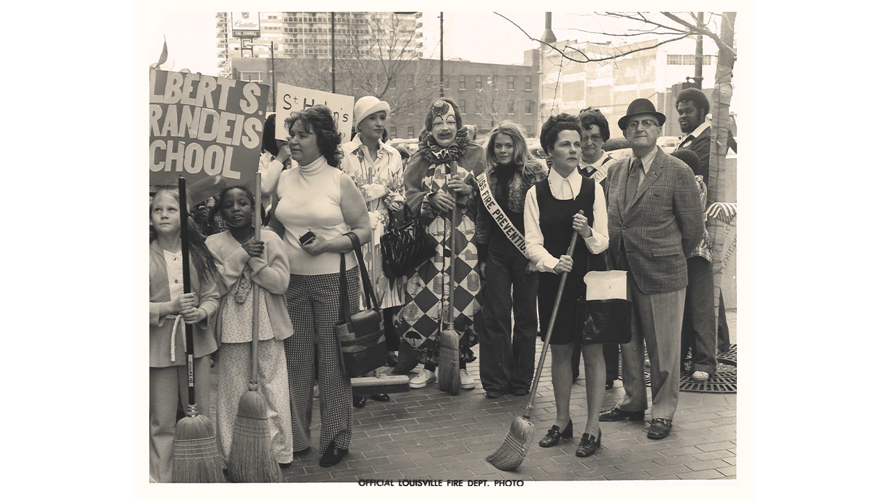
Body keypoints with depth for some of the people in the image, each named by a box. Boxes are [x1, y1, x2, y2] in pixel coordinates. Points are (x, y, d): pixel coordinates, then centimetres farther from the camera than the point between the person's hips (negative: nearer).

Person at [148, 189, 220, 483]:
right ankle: (160, 480, 17)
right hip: (158, 347, -2)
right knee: (162, 422, 5)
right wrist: (170, 307, -20)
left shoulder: (198, 254, 4)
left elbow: (212, 295, 5)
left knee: (200, 416, 11)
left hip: (195, 342, 2)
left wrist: (201, 312, -16)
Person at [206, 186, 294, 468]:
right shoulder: (214, 244, 1)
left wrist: (255, 260, -16)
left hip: (268, 326, 0)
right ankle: (234, 454, 17)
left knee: (272, 388, 4)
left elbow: (281, 283, -7)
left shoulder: (270, 239, -1)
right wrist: (241, 255, -16)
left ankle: (279, 452, 15)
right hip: (232, 328, 1)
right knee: (234, 389, 5)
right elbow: (216, 286, -9)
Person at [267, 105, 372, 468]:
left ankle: (337, 438, 16)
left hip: (335, 279, -4)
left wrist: (327, 245, -16)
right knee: (295, 358, 7)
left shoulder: (339, 180, -4)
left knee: (333, 359, 2)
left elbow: (364, 231, -3)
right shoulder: (284, 180, 8)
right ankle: (294, 437, 21)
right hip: (292, 280, 4)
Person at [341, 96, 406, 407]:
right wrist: (379, 190, -7)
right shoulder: (344, 154, 0)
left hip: (384, 238, 4)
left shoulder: (393, 156, 14)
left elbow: (399, 198, 15)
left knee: (385, 305, 2)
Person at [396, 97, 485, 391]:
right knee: (426, 301, -4)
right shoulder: (419, 160, 13)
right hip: (429, 239, 1)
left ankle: (461, 365, 12)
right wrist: (432, 198, -11)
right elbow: (409, 196, 6)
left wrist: (469, 190, -9)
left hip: (466, 239, 0)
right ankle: (429, 365, 10)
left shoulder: (475, 155, 10)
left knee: (464, 301, -4)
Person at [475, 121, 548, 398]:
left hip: (525, 253, -3)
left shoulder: (535, 173, -3)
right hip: (496, 254, 3)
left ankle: (521, 379, 17)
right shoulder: (488, 177, 12)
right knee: (496, 316, 1)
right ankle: (495, 380, 8)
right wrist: (482, 257, 12)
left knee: (525, 316, 6)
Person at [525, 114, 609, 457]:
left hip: (590, 280, -1)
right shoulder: (536, 194, 2)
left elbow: (602, 243, -2)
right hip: (554, 281, 1)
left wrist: (587, 233, -23)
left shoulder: (593, 189, 1)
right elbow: (533, 243, -3)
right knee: (559, 351, 9)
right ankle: (562, 421, 25)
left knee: (593, 352, 2)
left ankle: (592, 428, 12)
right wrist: (553, 262, -22)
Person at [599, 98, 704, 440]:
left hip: (661, 275, -5)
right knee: (627, 343, 16)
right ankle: (633, 402, 33)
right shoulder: (616, 171, 8)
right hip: (621, 273, 5)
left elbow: (693, 229, -4)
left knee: (663, 348, 5)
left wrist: (667, 259, 4)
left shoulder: (678, 172, -8)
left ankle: (663, 411, 22)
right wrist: (619, 257, 7)